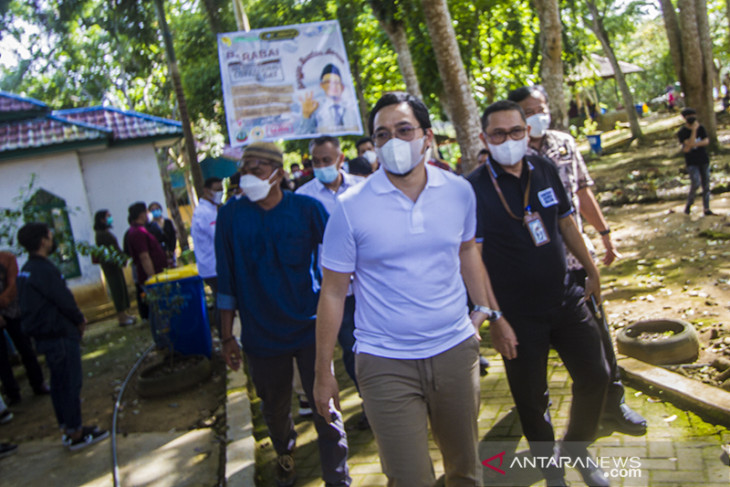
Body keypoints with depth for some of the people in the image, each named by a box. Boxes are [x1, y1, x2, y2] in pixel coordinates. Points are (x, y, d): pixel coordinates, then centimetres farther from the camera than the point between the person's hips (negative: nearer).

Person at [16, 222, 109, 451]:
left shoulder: (25, 270, 10)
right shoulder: (45, 269, -21)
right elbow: (64, 300, -20)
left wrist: (76, 318, 8)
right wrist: (80, 321, -2)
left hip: (44, 335, 10)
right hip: (60, 334, -10)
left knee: (59, 382, 17)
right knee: (71, 382, -1)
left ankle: (68, 427, 28)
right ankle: (76, 434, 7)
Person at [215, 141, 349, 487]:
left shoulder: (307, 209, -9)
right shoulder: (230, 216, -3)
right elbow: (226, 281, 1)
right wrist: (227, 336, 3)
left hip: (309, 328, -2)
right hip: (261, 335, 2)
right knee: (275, 408, 20)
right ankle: (284, 454, 51)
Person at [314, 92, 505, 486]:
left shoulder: (459, 191, 0)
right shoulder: (350, 207, -10)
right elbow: (333, 292, -5)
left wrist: (486, 309, 11)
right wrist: (323, 373, -2)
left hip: (456, 350, 4)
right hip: (386, 364, -3)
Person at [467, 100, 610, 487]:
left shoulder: (545, 170, 1)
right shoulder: (474, 188, -15)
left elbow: (566, 224, 13)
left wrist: (591, 271, 17)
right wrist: (494, 319, -20)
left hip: (566, 299, 5)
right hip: (518, 315, -4)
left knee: (595, 376, 12)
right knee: (531, 399, 9)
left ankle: (577, 448, 39)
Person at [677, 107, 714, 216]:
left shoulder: (701, 128, 4)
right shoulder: (682, 132, -8)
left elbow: (706, 141, -7)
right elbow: (689, 144, -20)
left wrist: (694, 144, -19)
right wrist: (694, 130, -25)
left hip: (704, 160, 4)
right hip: (692, 162, -4)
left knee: (706, 185, 5)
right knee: (696, 183, -19)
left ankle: (707, 209, 11)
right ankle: (689, 203, 6)